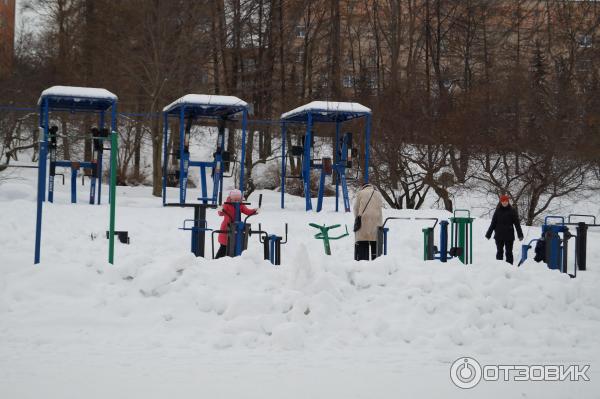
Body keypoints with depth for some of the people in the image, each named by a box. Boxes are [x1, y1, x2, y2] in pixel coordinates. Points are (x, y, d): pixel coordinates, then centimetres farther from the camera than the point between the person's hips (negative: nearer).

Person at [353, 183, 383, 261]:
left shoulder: (360, 193, 10)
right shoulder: (378, 194, 17)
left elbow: (356, 209, 7)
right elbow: (380, 207, 10)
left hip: (363, 222, -2)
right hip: (376, 223, 2)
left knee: (362, 245, -2)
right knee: (375, 245, 7)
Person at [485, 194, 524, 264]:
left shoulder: (512, 211, 0)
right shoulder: (498, 211, 4)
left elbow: (517, 224, 0)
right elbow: (493, 223, 8)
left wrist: (520, 235, -5)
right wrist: (488, 234, 6)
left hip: (509, 236, -1)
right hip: (499, 235, 1)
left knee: (509, 252, 4)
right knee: (499, 252, 7)